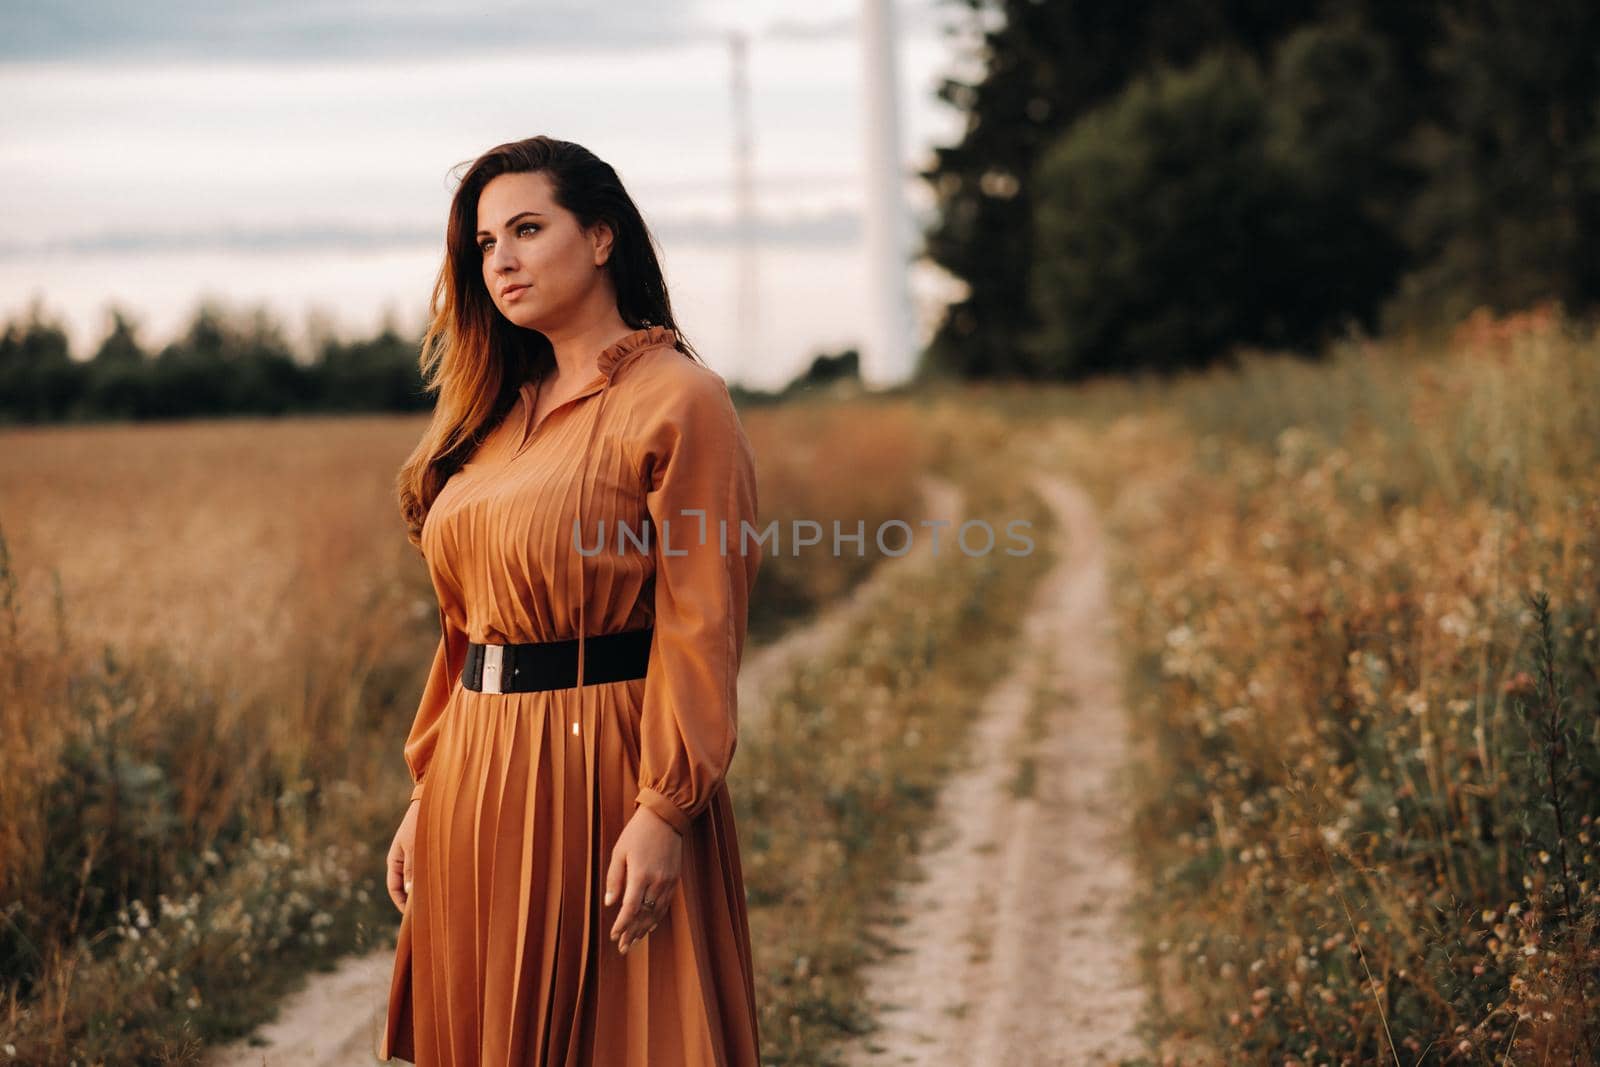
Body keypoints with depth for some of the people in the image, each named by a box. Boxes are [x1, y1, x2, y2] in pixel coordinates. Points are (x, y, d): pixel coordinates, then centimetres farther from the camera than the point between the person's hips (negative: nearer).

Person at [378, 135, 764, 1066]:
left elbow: (700, 626, -14)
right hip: (480, 774, 7)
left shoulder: (677, 399, -8)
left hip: (604, 767, -7)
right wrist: (429, 791, 11)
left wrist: (667, 809, -20)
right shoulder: (500, 411, 15)